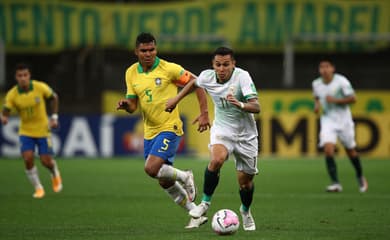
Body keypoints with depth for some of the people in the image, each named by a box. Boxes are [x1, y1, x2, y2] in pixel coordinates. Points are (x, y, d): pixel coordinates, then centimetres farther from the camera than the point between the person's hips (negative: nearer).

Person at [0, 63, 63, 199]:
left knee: (46, 161, 0)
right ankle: (38, 188, 7)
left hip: (43, 130, -1)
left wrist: (54, 117, -2)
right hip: (26, 131, 1)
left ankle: (55, 175, 37)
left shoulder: (40, 87, -16)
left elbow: (54, 97, 2)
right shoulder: (12, 94, -16)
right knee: (28, 159, -15)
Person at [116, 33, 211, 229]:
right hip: (149, 132, 7)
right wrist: (125, 105, -15)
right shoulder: (131, 73, 4)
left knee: (151, 169, -24)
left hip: (169, 128, -7)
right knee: (164, 182, 9)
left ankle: (184, 177, 4)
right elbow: (133, 105, 9)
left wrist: (204, 113, -14)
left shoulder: (168, 69, -13)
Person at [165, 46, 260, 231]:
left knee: (245, 181, 6)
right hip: (222, 129, 1)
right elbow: (194, 83, 15)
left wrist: (240, 105, -49)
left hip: (245, 134, -1)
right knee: (217, 160, -31)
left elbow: (256, 107, -31)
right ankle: (205, 202, -13)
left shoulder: (242, 77, -23)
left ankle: (245, 211, 39)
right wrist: (177, 99, 17)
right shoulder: (207, 77, -11)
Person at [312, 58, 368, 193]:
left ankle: (360, 177, 38)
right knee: (328, 149, -19)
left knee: (350, 151, 11)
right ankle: (335, 183, -19)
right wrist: (317, 105, -1)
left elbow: (352, 99, -13)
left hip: (343, 120, -2)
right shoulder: (316, 84, 0)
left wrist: (335, 100, -23)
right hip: (328, 120, 2)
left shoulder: (341, 81, -14)